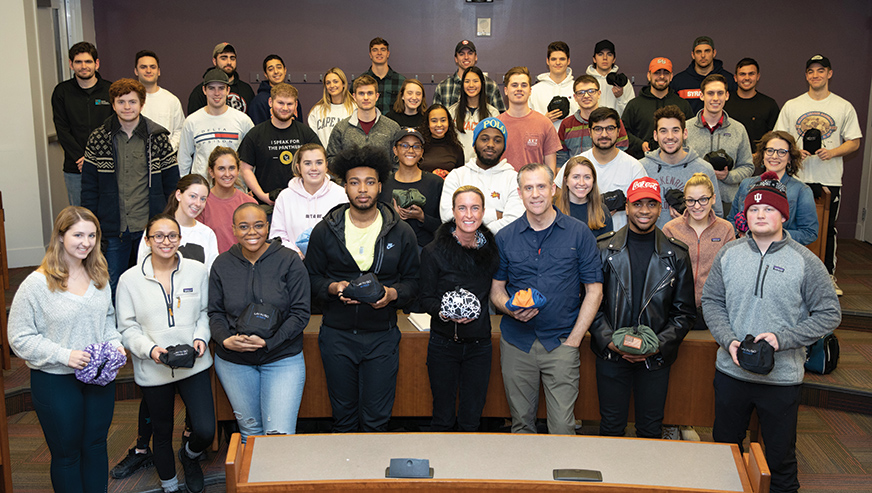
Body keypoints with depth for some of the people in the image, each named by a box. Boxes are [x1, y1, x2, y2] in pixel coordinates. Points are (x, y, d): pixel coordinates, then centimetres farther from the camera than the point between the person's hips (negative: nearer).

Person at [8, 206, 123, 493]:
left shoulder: (99, 276, 2)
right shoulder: (37, 284, -16)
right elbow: (20, 338, -13)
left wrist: (114, 343, -3)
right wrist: (64, 355, -23)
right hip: (56, 382, -5)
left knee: (96, 447, 18)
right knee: (67, 453, 12)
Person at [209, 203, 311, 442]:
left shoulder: (289, 261, -7)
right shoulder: (222, 265, 2)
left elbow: (300, 314, -8)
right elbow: (215, 313, 7)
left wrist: (267, 342, -19)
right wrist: (226, 340, -14)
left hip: (283, 357, -2)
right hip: (233, 361, 3)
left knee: (279, 434, -10)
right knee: (249, 430, 14)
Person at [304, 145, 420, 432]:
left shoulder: (401, 233, 2)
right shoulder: (324, 231, 2)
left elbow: (412, 280, 7)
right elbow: (312, 277, 7)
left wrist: (392, 293, -14)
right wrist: (334, 288, -14)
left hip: (382, 336, 0)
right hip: (336, 335, 1)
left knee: (376, 419, 4)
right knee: (343, 415, 12)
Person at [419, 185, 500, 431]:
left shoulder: (491, 249, 3)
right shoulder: (433, 252, -7)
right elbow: (426, 298, -5)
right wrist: (446, 313, -22)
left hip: (479, 344, 3)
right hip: (444, 344, -3)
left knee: (471, 420, 10)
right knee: (443, 418, 7)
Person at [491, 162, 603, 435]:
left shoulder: (579, 233, 0)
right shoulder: (505, 237, 5)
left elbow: (594, 290, 1)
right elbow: (496, 289, 11)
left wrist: (574, 339, -5)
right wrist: (511, 309, -12)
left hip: (561, 343, -2)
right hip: (516, 342, 2)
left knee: (562, 426, -4)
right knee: (521, 423, 11)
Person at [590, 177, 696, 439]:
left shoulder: (676, 255, 0)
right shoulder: (603, 248, -2)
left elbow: (684, 312, 2)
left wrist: (658, 345, -10)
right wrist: (610, 341, -12)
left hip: (655, 358, 1)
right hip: (611, 355, 0)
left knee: (651, 430, 12)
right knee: (611, 427, 9)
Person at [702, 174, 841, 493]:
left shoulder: (805, 262, -9)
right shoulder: (728, 255, 0)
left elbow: (829, 314, -7)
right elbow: (711, 301, 4)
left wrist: (782, 339, -18)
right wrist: (729, 341, -12)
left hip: (783, 378, -3)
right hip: (731, 371, 3)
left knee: (781, 456, 12)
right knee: (725, 444, 20)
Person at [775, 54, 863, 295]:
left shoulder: (844, 107, 5)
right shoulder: (791, 106, 7)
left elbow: (854, 142, 5)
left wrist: (832, 152, -14)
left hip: (829, 180, 0)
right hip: (796, 178, 1)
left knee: (827, 229, 7)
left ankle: (829, 275, 18)